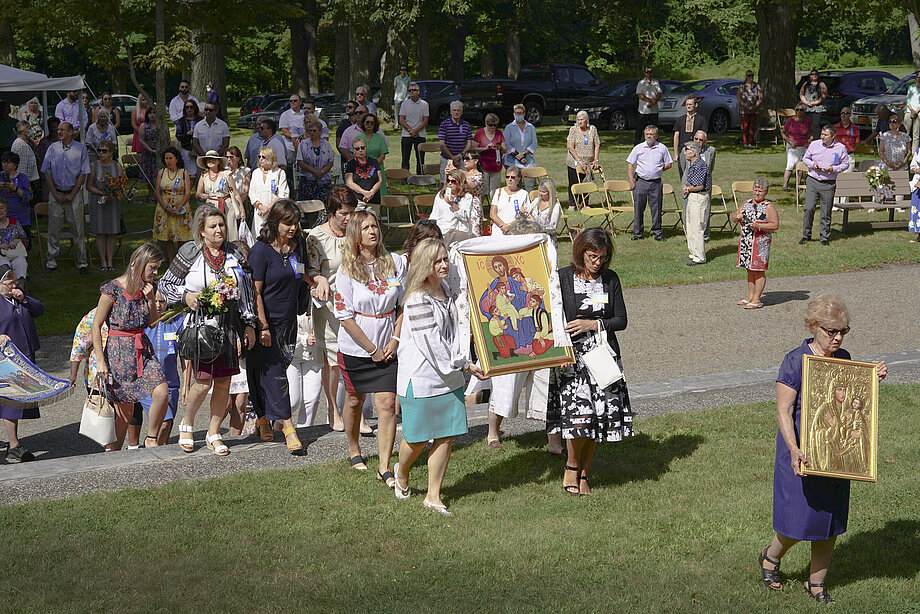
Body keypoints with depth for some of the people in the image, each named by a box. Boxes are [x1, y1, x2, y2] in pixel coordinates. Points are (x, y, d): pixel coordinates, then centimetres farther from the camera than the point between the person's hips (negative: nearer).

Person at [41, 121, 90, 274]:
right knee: (53, 230, 3)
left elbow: (83, 174, -2)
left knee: (78, 230, -1)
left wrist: (72, 195, -8)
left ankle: (82, 263, 7)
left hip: (74, 194, -2)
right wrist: (55, 193, -3)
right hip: (56, 193, 2)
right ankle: (51, 262, 11)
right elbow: (47, 172, 6)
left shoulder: (81, 148, -1)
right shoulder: (53, 148, 5)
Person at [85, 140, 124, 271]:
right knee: (100, 233, -1)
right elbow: (88, 186, -2)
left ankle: (110, 261, 9)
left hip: (114, 202, 1)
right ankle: (103, 261, 6)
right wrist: (103, 194, -14)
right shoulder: (94, 165, -1)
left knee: (111, 233, 3)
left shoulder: (117, 165, 3)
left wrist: (115, 193, -15)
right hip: (98, 201, -1)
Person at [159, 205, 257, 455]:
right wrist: (186, 296, -14)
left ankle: (214, 434, 17)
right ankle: (187, 423, 18)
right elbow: (165, 284, 4)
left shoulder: (234, 252, 7)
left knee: (224, 381, 3)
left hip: (230, 325, 4)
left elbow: (246, 291, 12)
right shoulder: (190, 252, -3)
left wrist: (249, 324, 7)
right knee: (204, 380, -9)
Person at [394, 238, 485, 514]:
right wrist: (465, 365, -16)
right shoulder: (418, 300, -18)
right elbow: (432, 342, -20)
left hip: (449, 377, 7)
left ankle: (433, 496, 14)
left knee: (446, 436, 5)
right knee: (418, 438, 4)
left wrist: (462, 360, 8)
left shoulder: (445, 290, 10)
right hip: (421, 377, -7)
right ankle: (402, 473, 36)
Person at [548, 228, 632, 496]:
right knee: (579, 413, -16)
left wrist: (592, 324, -9)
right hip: (572, 356, -3)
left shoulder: (610, 279, 7)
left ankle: (584, 472, 18)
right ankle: (572, 466, 8)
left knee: (600, 416, 1)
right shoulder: (562, 279, -1)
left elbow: (621, 320, 6)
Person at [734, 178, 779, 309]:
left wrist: (759, 226, -21)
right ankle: (750, 297, 19)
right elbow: (734, 218, 20)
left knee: (759, 271, -4)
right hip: (746, 241, 6)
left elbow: (775, 225, -11)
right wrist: (737, 217, -4)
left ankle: (756, 300, -2)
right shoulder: (747, 203, 15)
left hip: (760, 242, -6)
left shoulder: (768, 207, -5)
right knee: (750, 270, 11)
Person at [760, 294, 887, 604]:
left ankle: (816, 582, 28)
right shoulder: (795, 361, -15)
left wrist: (873, 379, 1)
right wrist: (794, 451, -29)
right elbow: (784, 411, -17)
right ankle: (771, 556, 30)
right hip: (802, 452, -5)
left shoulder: (843, 358, 4)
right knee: (799, 520, -1)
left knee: (830, 519, 11)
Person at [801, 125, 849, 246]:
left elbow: (845, 163, 8)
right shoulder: (814, 144, 5)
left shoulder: (840, 148, 1)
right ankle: (806, 235, 8)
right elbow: (805, 158, 15)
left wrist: (833, 169, -10)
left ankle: (825, 237, 15)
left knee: (826, 213, 3)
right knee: (809, 208, -7)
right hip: (812, 181, 1)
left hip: (829, 184, -1)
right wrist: (812, 164, -6)